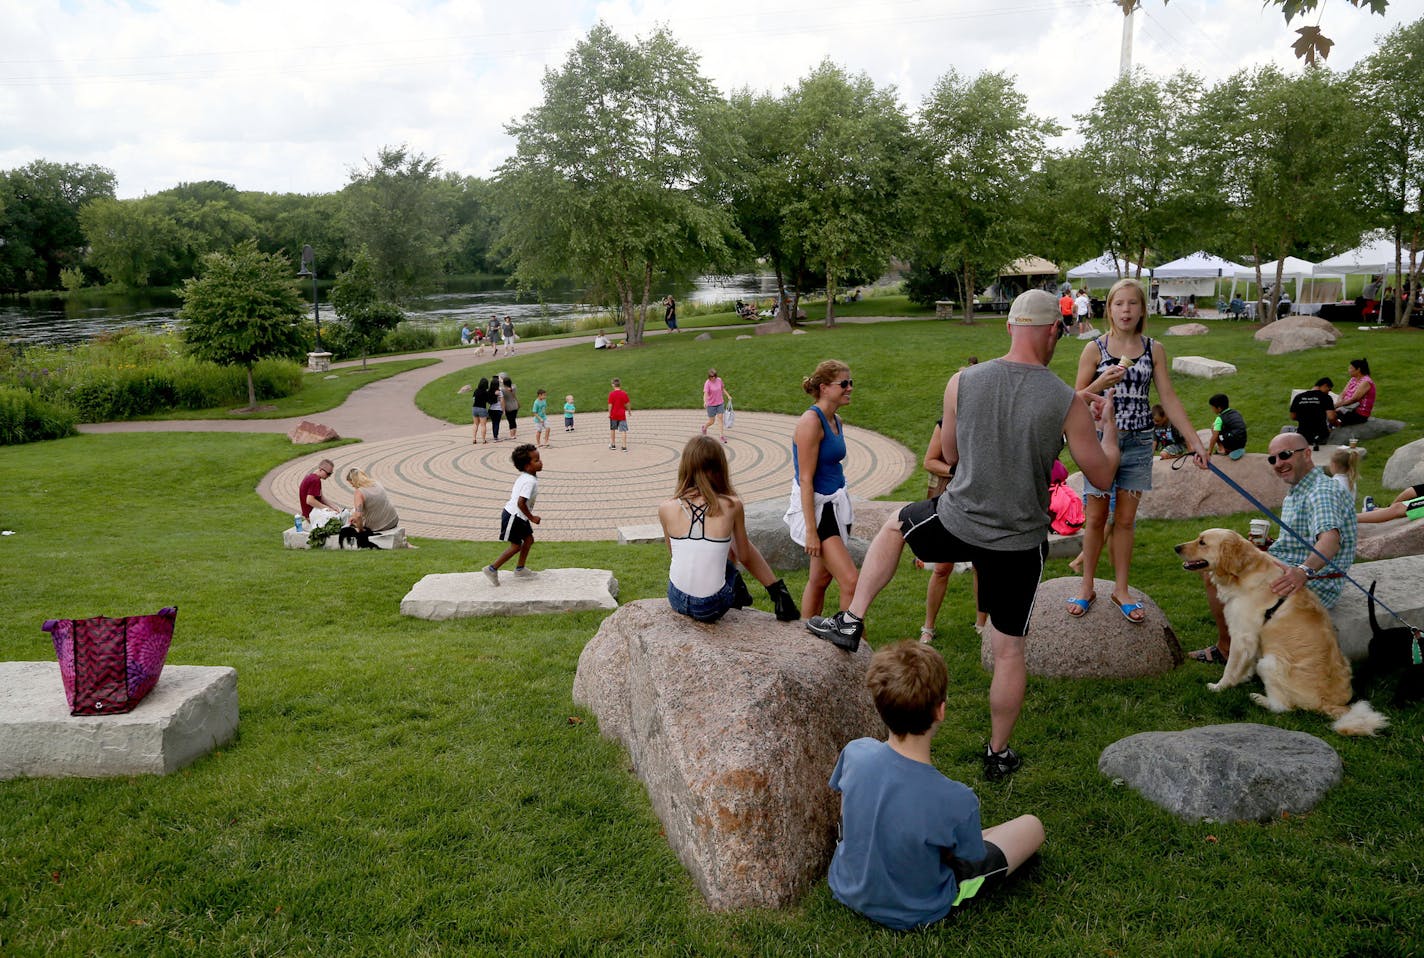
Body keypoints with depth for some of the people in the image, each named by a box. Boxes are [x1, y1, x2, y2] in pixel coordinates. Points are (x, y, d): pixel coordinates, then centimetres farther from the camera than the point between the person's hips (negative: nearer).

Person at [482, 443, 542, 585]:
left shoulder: (524, 477, 6)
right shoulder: (530, 481, -25)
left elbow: (513, 493, 19)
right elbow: (521, 503, -31)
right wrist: (531, 518, -19)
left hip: (518, 516, 10)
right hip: (513, 517, -10)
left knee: (529, 539, 15)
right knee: (516, 546, -1)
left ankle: (520, 568, 26)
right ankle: (492, 569, 7)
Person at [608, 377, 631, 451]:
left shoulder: (611, 394, -10)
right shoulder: (624, 394, -5)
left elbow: (610, 405, -10)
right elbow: (627, 404, 0)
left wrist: (609, 413, -1)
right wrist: (629, 411, 16)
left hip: (613, 414, 0)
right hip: (622, 415, 0)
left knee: (612, 429, 18)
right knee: (624, 431, 1)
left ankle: (612, 445, 27)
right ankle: (624, 446, -5)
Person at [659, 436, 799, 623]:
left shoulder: (666, 509, -8)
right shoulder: (732, 506, -11)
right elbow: (744, 557, 3)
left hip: (677, 600, 2)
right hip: (711, 608, -1)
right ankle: (779, 595, 27)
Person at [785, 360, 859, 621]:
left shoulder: (836, 421, 9)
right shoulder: (811, 421, -19)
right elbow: (806, 479, -20)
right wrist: (811, 531, -21)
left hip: (834, 505, 9)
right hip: (815, 507, -9)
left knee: (821, 578, 16)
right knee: (851, 581, -11)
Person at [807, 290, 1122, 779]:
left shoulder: (962, 382, -8)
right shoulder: (1069, 402, -13)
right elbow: (1102, 476, -2)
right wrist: (1108, 422, 16)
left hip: (957, 523, 1)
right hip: (1019, 543, 0)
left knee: (894, 525, 31)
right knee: (1009, 651, 16)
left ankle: (852, 620, 24)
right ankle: (999, 754, 32)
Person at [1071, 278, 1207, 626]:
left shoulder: (1153, 350, 3)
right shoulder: (1094, 348, -3)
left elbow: (1169, 399, 3)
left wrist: (1194, 440, -2)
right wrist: (1102, 382, -21)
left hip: (1138, 443, 2)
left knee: (1125, 519, 9)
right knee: (1095, 519, 5)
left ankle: (1121, 589, 21)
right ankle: (1087, 587, 18)